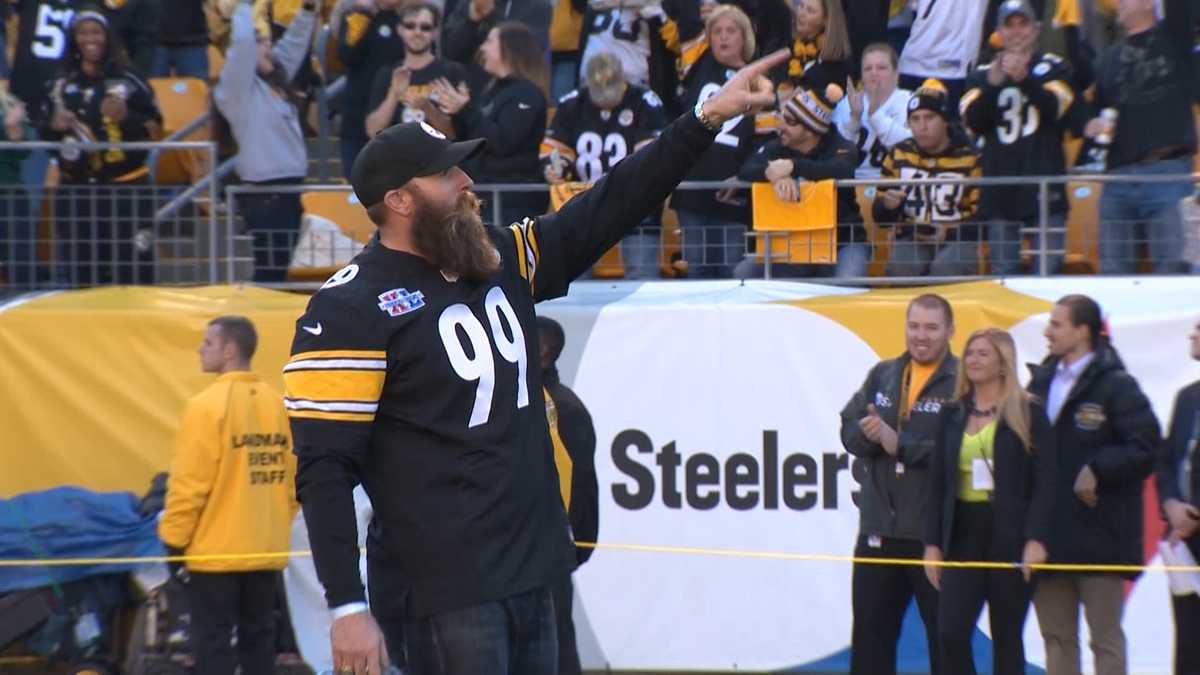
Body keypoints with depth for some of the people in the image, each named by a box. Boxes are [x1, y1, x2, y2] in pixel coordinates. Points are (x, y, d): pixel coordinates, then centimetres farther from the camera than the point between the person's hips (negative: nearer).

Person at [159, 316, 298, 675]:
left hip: (216, 549, -6)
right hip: (267, 549, 6)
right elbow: (293, 480, 10)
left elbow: (188, 483, -13)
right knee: (258, 635, 11)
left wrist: (173, 538, -4)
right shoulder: (279, 405, 5)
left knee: (213, 641, -2)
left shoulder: (207, 405, -14)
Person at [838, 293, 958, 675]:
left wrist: (901, 444, -20)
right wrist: (868, 434, -13)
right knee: (870, 630, 11)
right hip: (879, 528, 6)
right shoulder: (882, 376, 12)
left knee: (946, 636, 3)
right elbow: (849, 430, 9)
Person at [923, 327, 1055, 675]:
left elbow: (1044, 481, -6)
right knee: (950, 633, -8)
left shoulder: (1028, 413, -1)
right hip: (963, 534, 4)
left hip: (1009, 537, -4)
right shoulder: (953, 414, 12)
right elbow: (938, 482, 12)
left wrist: (1035, 539, -16)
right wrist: (933, 542, 6)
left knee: (1006, 638, 3)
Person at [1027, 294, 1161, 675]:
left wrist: (1098, 471, -19)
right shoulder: (1042, 382, 11)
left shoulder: (1116, 385, -8)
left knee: (1106, 639, 1)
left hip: (1099, 535, -6)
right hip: (1051, 535, 6)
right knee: (1056, 637, 11)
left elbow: (1145, 446, -14)